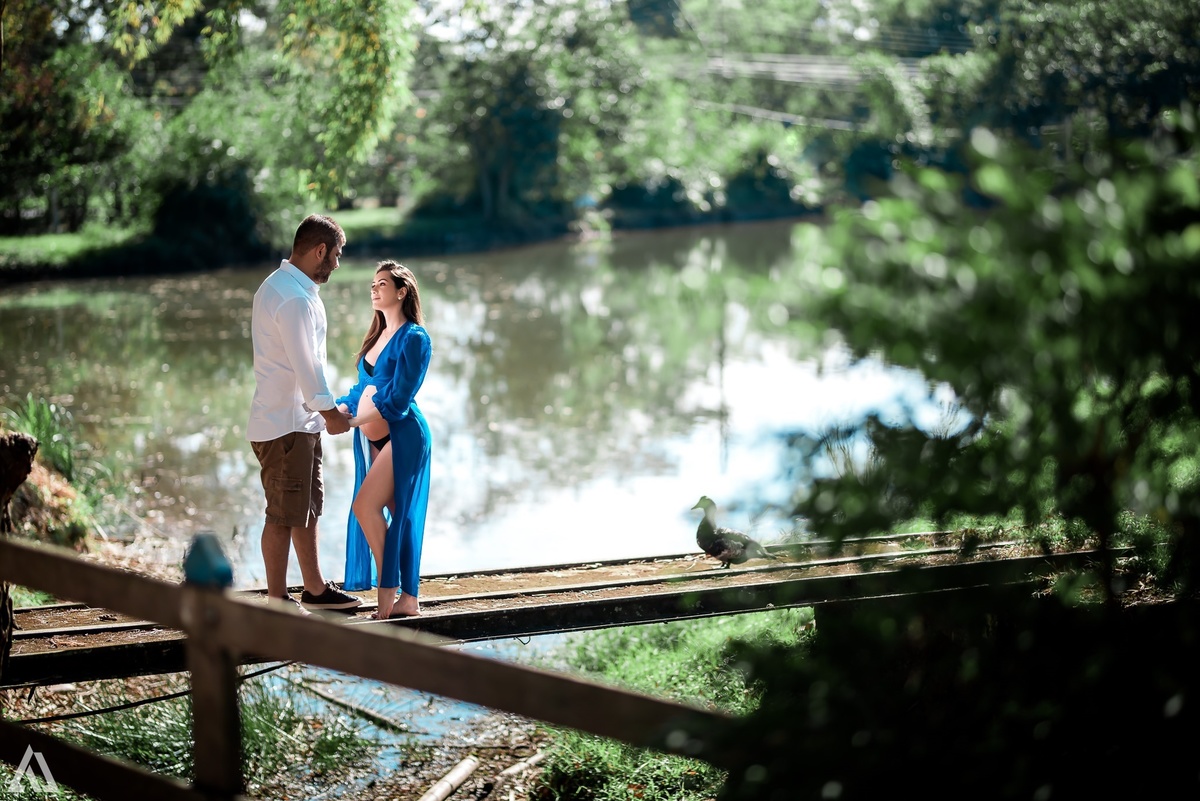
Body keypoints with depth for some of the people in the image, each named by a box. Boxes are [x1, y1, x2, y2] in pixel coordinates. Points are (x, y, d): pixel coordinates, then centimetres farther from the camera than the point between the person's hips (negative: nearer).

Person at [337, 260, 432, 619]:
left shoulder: (413, 338, -9)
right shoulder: (379, 335, 16)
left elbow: (398, 398, -16)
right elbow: (363, 388, 18)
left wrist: (353, 421, -19)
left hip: (400, 434, -8)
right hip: (373, 438, 8)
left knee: (366, 506, -16)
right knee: (396, 514, 8)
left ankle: (388, 592, -7)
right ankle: (407, 599, 12)